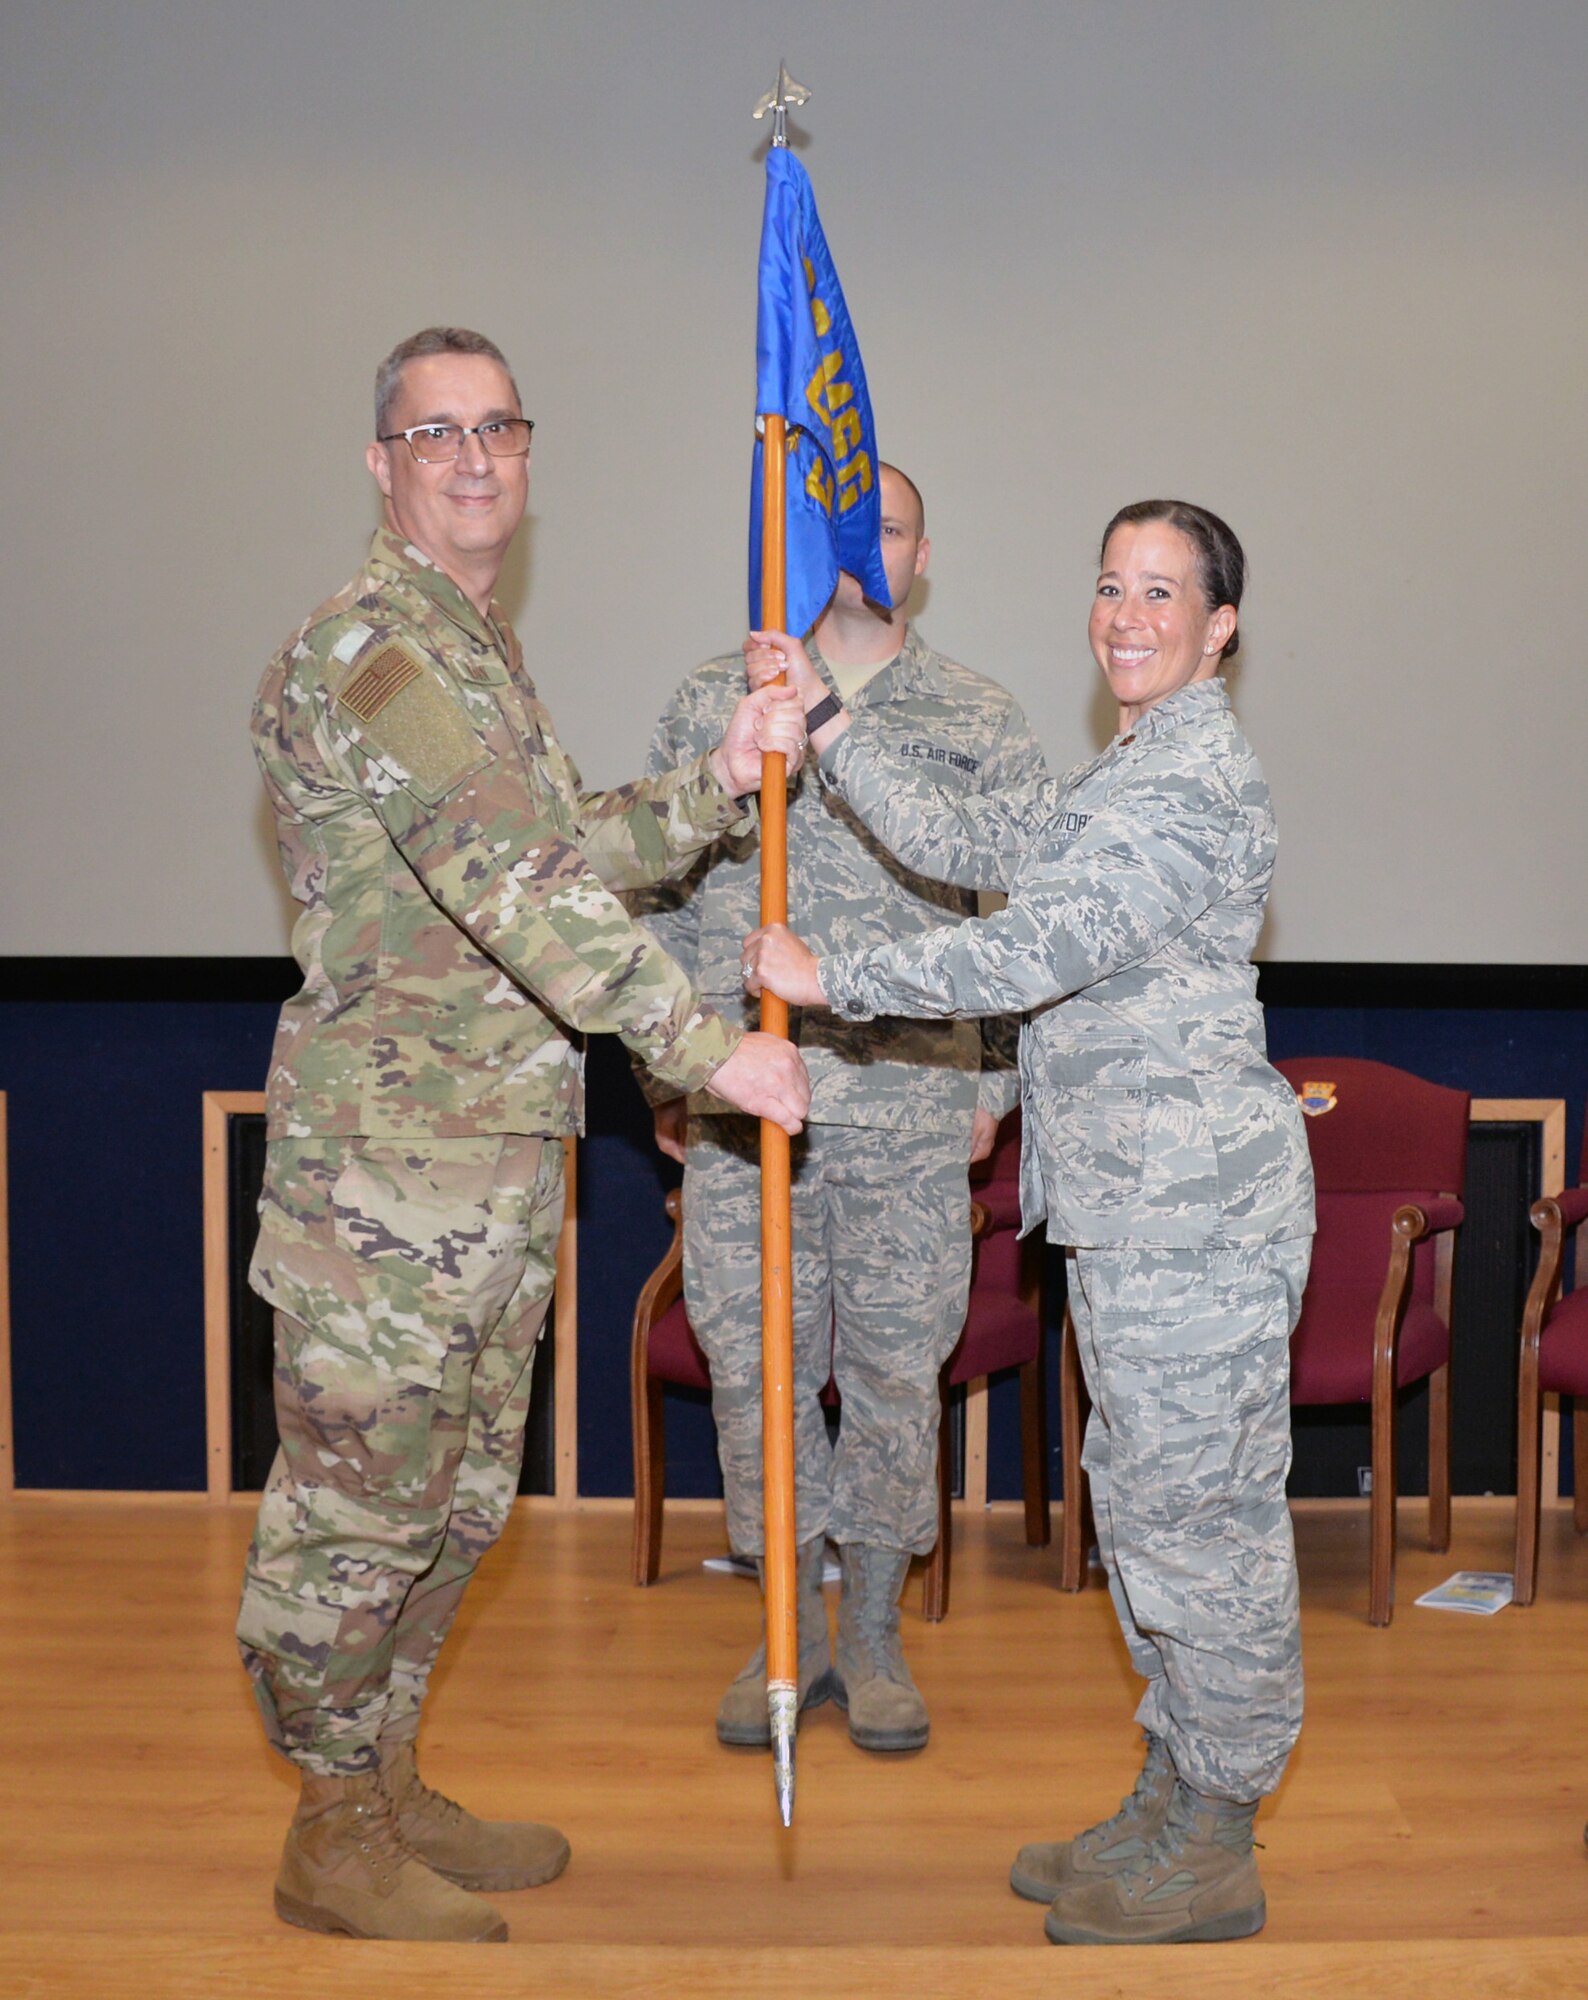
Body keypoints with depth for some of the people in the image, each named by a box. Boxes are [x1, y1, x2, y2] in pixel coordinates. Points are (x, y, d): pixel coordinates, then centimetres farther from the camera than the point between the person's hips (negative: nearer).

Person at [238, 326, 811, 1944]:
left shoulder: (477, 651, 18)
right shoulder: (369, 646, -15)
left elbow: (570, 852, 14)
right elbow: (516, 885, -25)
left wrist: (715, 782, -1)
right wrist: (707, 1044, -25)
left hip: (497, 1160, 10)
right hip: (387, 1157, -10)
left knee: (457, 1495, 17)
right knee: (358, 1496, 2)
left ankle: (388, 1788, 32)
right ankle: (334, 1838, 17)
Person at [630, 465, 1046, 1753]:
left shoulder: (979, 725, 4)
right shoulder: (713, 703, 7)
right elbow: (651, 895, 10)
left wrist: (993, 1083, 4)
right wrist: (665, 1075, 7)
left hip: (910, 1117, -1)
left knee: (895, 1372, 6)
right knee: (755, 1367, 5)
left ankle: (875, 1638, 23)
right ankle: (791, 1636, 22)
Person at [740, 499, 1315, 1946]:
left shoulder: (1201, 781, -15)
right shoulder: (1129, 774, 17)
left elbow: (1037, 952, -23)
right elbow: (968, 844, 19)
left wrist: (828, 979, -15)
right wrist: (822, 726, 15)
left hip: (1194, 1204, -10)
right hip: (1134, 1207, 10)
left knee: (1196, 1512, 0)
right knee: (1148, 1502, 16)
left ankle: (1212, 1854, 13)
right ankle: (1175, 1807, 29)